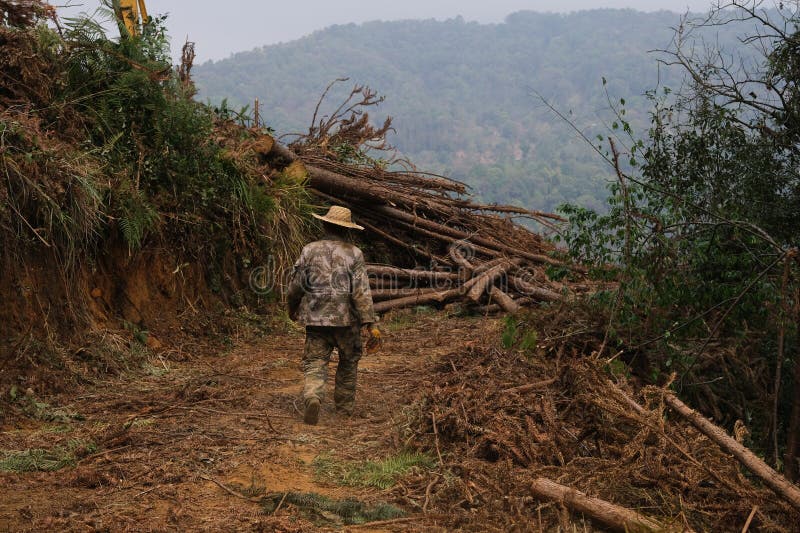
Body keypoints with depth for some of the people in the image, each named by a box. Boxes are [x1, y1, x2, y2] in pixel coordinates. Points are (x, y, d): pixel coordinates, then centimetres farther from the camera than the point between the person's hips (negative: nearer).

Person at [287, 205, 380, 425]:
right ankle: (345, 406, 28)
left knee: (314, 363, 2)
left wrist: (292, 308, 23)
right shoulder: (353, 253, -4)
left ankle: (312, 397, -25)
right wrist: (371, 324, -12)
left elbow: (296, 285, 5)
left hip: (316, 318, 0)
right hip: (347, 319, 0)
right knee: (348, 361, 19)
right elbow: (361, 291, -11)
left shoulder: (310, 250, 0)